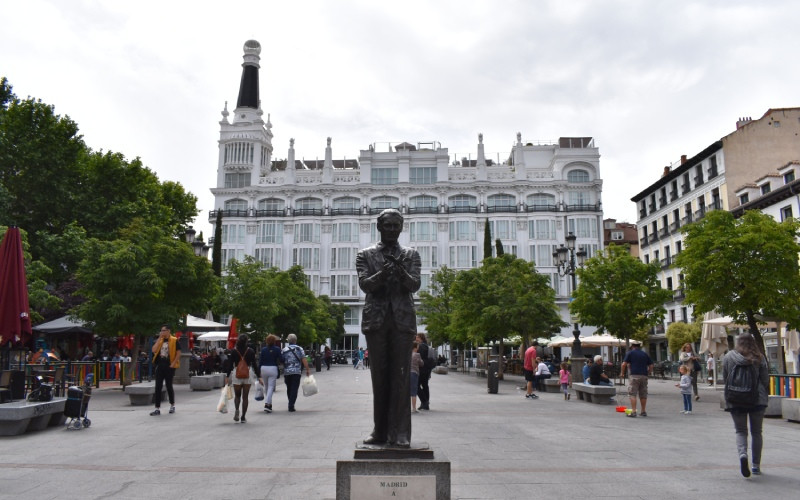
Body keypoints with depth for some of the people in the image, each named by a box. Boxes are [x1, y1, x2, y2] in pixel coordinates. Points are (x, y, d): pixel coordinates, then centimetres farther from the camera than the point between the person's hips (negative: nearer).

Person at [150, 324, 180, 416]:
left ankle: (172, 405, 24)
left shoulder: (174, 340, -3)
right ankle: (157, 408, 3)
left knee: (169, 386, 5)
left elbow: (178, 353, -5)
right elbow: (154, 350, -5)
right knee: (158, 387, 0)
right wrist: (159, 339, -6)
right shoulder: (160, 340, 11)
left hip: (169, 367, -4)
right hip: (160, 366, 4)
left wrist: (173, 363, -13)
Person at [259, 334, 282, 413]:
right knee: (271, 387, -3)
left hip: (263, 368, 3)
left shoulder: (263, 349, 4)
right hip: (273, 368, -3)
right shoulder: (277, 349, -3)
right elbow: (281, 360, -6)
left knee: (266, 387, 16)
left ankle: (269, 404, 21)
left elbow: (260, 361, 4)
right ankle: (267, 404, -18)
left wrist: (259, 372, 8)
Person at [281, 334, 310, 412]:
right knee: (294, 389, -2)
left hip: (287, 372, 2)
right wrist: (307, 370, -2)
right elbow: (304, 360, -7)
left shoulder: (284, 350, 6)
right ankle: (291, 405, -10)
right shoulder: (299, 349, 1)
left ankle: (291, 404, 24)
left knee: (289, 389, 16)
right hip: (297, 371, -2)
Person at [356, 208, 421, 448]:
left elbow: (415, 285, -2)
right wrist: (382, 273, -24)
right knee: (379, 376, 4)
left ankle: (400, 433, -1)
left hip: (403, 320, 0)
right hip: (376, 320, 0)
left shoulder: (411, 255, 11)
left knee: (401, 376, -3)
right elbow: (364, 284, -3)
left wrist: (401, 273, -24)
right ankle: (380, 431, 11)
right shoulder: (365, 254, 10)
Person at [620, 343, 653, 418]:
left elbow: (624, 364, -4)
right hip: (644, 376, 5)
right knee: (643, 394, 13)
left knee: (632, 394, -5)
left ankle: (633, 411, -13)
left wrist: (622, 373, 9)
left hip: (634, 375, -5)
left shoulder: (630, 353, 2)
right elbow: (651, 366, 11)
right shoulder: (645, 354, 14)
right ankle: (643, 411, 20)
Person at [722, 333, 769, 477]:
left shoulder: (728, 357, -1)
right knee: (756, 432, 13)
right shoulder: (759, 358, -2)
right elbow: (765, 379, 1)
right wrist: (765, 396, 19)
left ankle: (742, 454, -20)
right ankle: (756, 465, 16)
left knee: (740, 430, 8)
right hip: (757, 399, 1)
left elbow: (725, 379, 4)